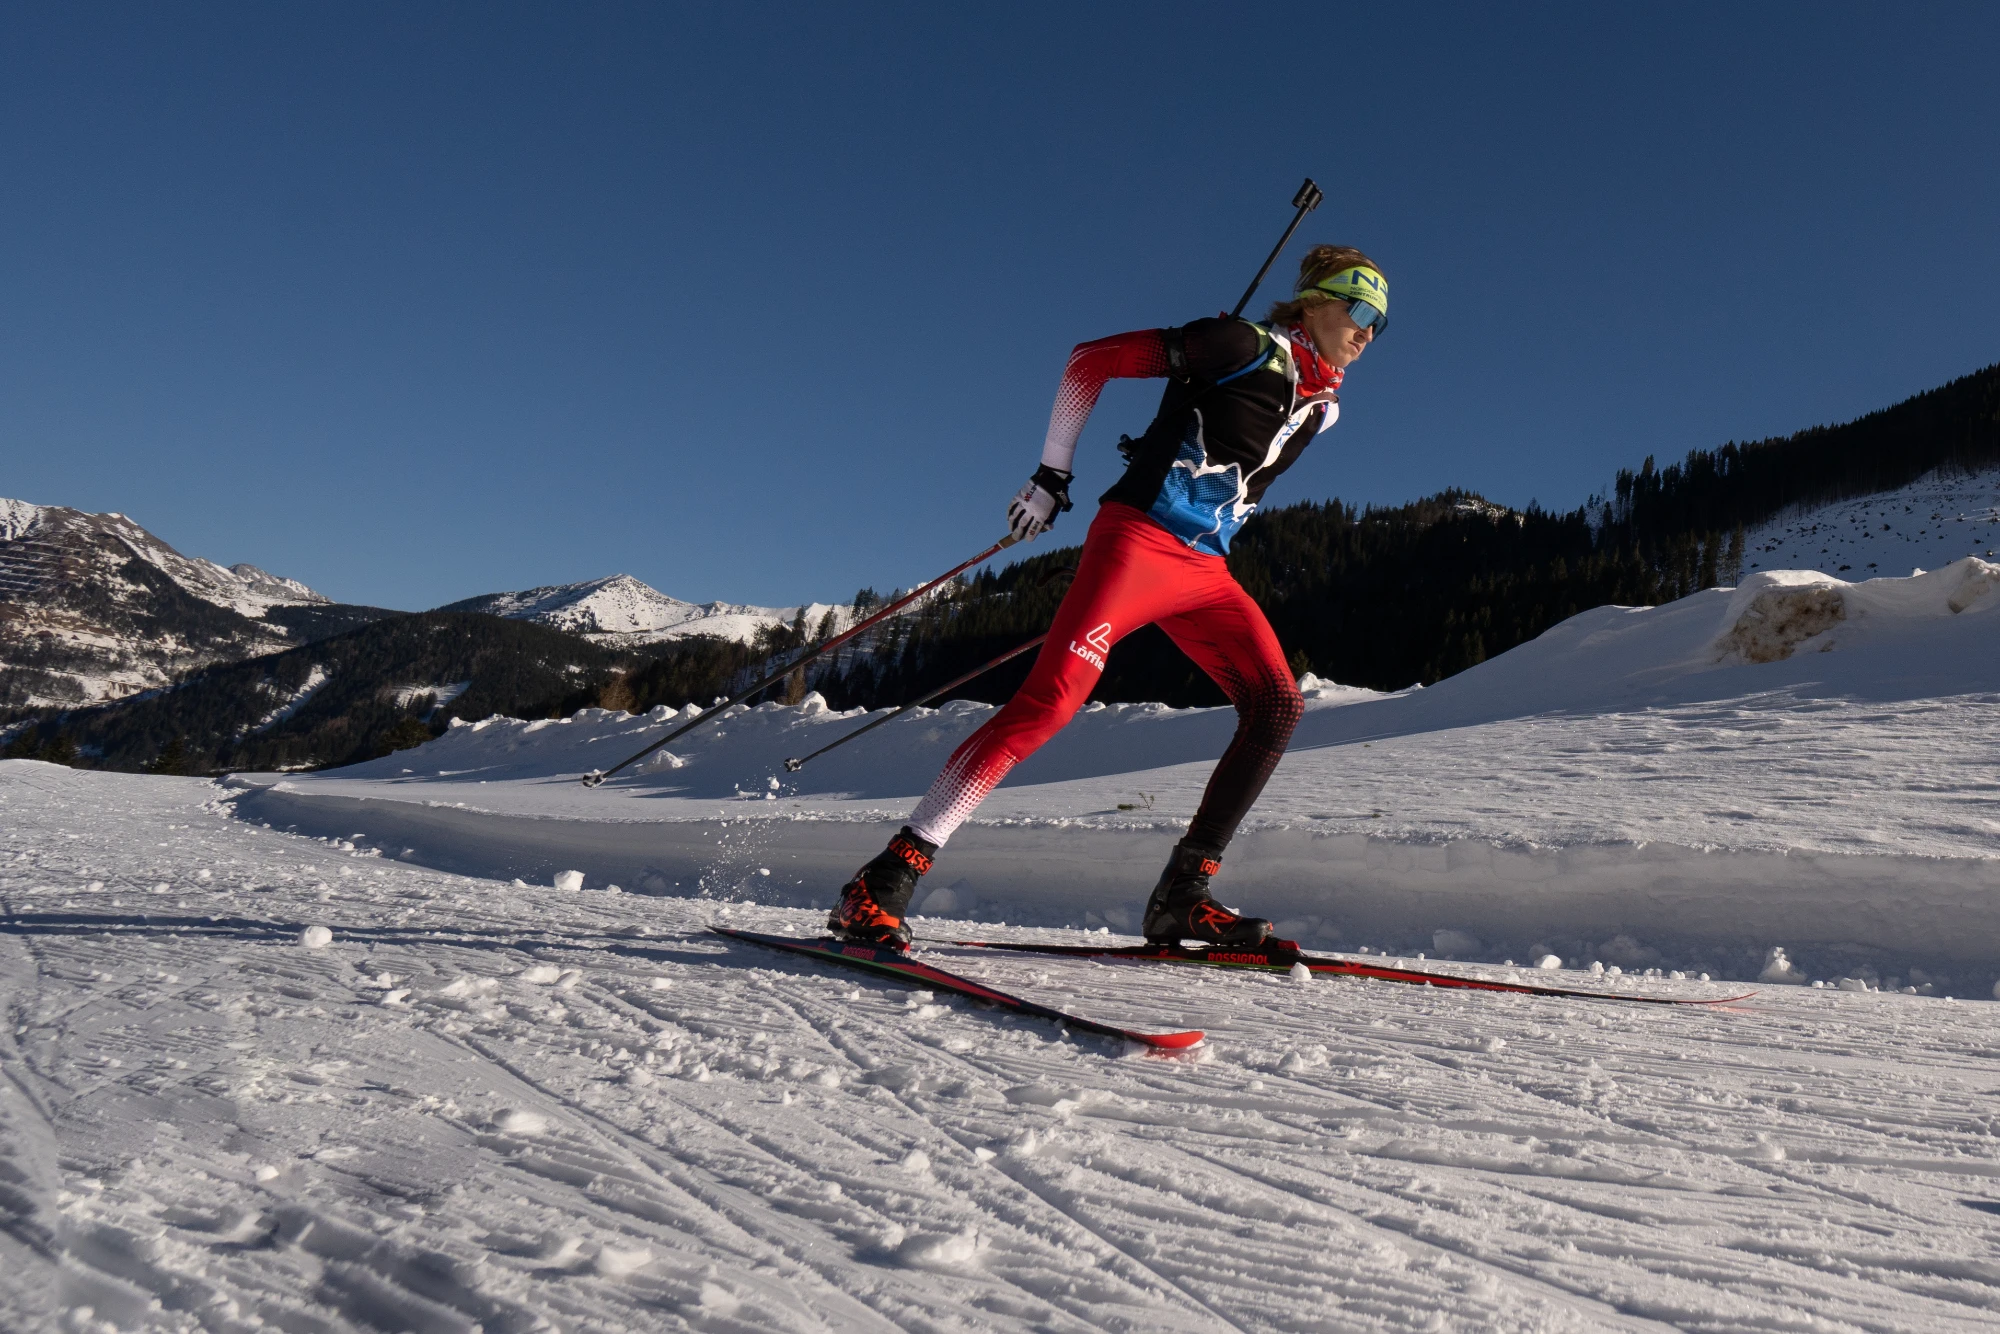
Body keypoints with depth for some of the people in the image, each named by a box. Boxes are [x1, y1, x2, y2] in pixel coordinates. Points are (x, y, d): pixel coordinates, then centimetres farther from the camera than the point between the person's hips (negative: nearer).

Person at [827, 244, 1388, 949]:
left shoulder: (1322, 406, 18)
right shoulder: (1244, 345, -4)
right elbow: (1090, 359, -4)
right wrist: (1051, 476, -4)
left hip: (1205, 573, 8)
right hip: (1136, 540, -8)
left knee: (1278, 706, -6)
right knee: (1052, 699, -22)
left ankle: (1182, 895, -1)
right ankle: (886, 879, -19)